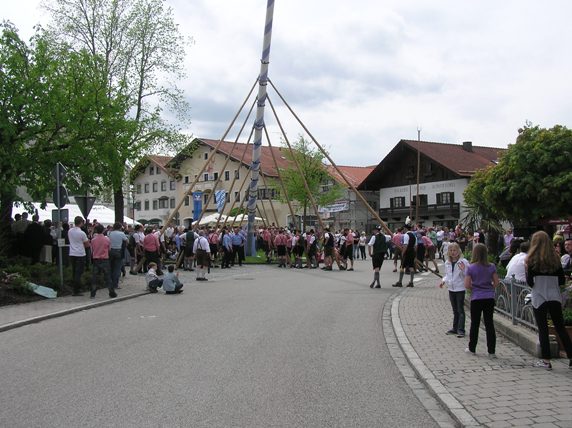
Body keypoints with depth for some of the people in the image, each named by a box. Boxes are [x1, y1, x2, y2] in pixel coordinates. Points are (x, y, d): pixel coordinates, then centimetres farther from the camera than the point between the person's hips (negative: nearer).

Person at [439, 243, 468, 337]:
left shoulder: (463, 262, -10)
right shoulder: (447, 263, 8)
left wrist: (463, 269, -28)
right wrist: (443, 281, 4)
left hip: (460, 289, -6)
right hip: (451, 288, 6)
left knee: (460, 310, -5)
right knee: (455, 310, 15)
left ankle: (461, 330, -3)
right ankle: (455, 328, 23)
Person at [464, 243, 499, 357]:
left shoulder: (470, 268, -9)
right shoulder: (491, 267, -2)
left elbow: (467, 285, -10)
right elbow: (496, 282, 0)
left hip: (476, 298, -2)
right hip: (489, 298, 2)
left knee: (475, 323, 11)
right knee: (489, 323, 6)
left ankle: (472, 348, 21)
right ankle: (492, 351, 5)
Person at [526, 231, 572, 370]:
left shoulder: (532, 260, -8)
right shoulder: (555, 259, 4)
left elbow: (530, 282, -10)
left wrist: (527, 269, 6)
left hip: (539, 298, -3)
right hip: (555, 297, 3)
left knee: (543, 329, 3)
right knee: (560, 327, 12)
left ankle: (546, 360, 5)